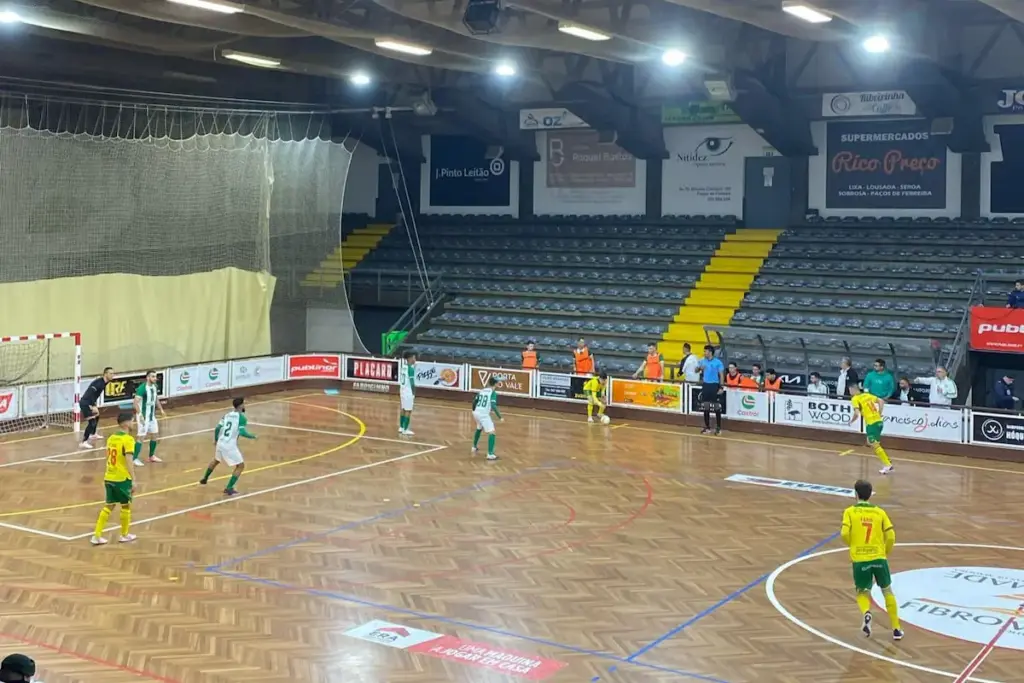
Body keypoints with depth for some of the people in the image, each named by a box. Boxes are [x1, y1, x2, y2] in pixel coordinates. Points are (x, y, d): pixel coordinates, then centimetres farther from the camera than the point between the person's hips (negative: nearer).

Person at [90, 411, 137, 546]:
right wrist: (133, 480, -22)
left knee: (109, 506, 13)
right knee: (126, 506, 11)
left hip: (109, 477, 7)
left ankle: (97, 536, 10)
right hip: (122, 479, -7)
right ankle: (125, 535, 23)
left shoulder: (111, 438, 9)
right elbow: (128, 461, -22)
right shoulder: (128, 440, -16)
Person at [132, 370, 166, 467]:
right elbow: (136, 402, -25)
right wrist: (140, 415, -31)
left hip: (152, 415, 8)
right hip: (143, 416, -8)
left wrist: (161, 409, 16)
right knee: (141, 437, -7)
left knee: (154, 435, 14)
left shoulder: (155, 387, 5)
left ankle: (152, 456, 29)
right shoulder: (142, 388, -21)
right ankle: (135, 459, 0)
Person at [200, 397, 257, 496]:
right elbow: (242, 432, -17)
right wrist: (252, 436, 1)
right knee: (240, 466, 5)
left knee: (215, 460, 35)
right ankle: (229, 488, -3)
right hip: (230, 446, -7)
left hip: (220, 443, 7)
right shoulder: (242, 417, -8)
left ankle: (205, 479, 51)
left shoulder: (226, 415, 11)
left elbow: (217, 429, 8)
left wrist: (216, 440, 26)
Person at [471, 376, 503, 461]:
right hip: (484, 414, -8)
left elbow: (474, 402, 17)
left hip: (476, 412, 8)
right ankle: (490, 454, -20)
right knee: (491, 433, -9)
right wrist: (500, 417, -16)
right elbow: (493, 406, -18)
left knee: (479, 429, 35)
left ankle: (474, 447, 49)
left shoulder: (482, 390, 14)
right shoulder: (493, 392, -6)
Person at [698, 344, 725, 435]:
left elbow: (722, 375, -7)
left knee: (717, 407, 0)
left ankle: (718, 428, 7)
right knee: (706, 407, 7)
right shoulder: (703, 361, 7)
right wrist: (700, 368, -8)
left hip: (715, 386, -5)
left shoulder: (718, 362, -7)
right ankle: (707, 427, 15)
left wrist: (721, 387, -14)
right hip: (705, 385, 5)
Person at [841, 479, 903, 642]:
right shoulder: (879, 512, 6)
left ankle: (866, 613, -17)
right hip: (879, 558, 1)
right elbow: (891, 536, 1)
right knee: (887, 591, 21)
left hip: (860, 560, -1)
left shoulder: (850, 511, 1)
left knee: (862, 593, 16)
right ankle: (896, 629, 20)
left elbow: (844, 534, -11)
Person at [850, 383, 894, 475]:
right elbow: (881, 401, 17)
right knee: (870, 443, 20)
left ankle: (888, 465, -7)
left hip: (871, 423, -8)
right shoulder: (867, 395, 15)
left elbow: (857, 413, -16)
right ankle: (887, 461, 19)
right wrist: (879, 414, 17)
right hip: (879, 421, 8)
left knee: (875, 445, -3)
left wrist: (851, 421, 2)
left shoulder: (855, 399, -6)